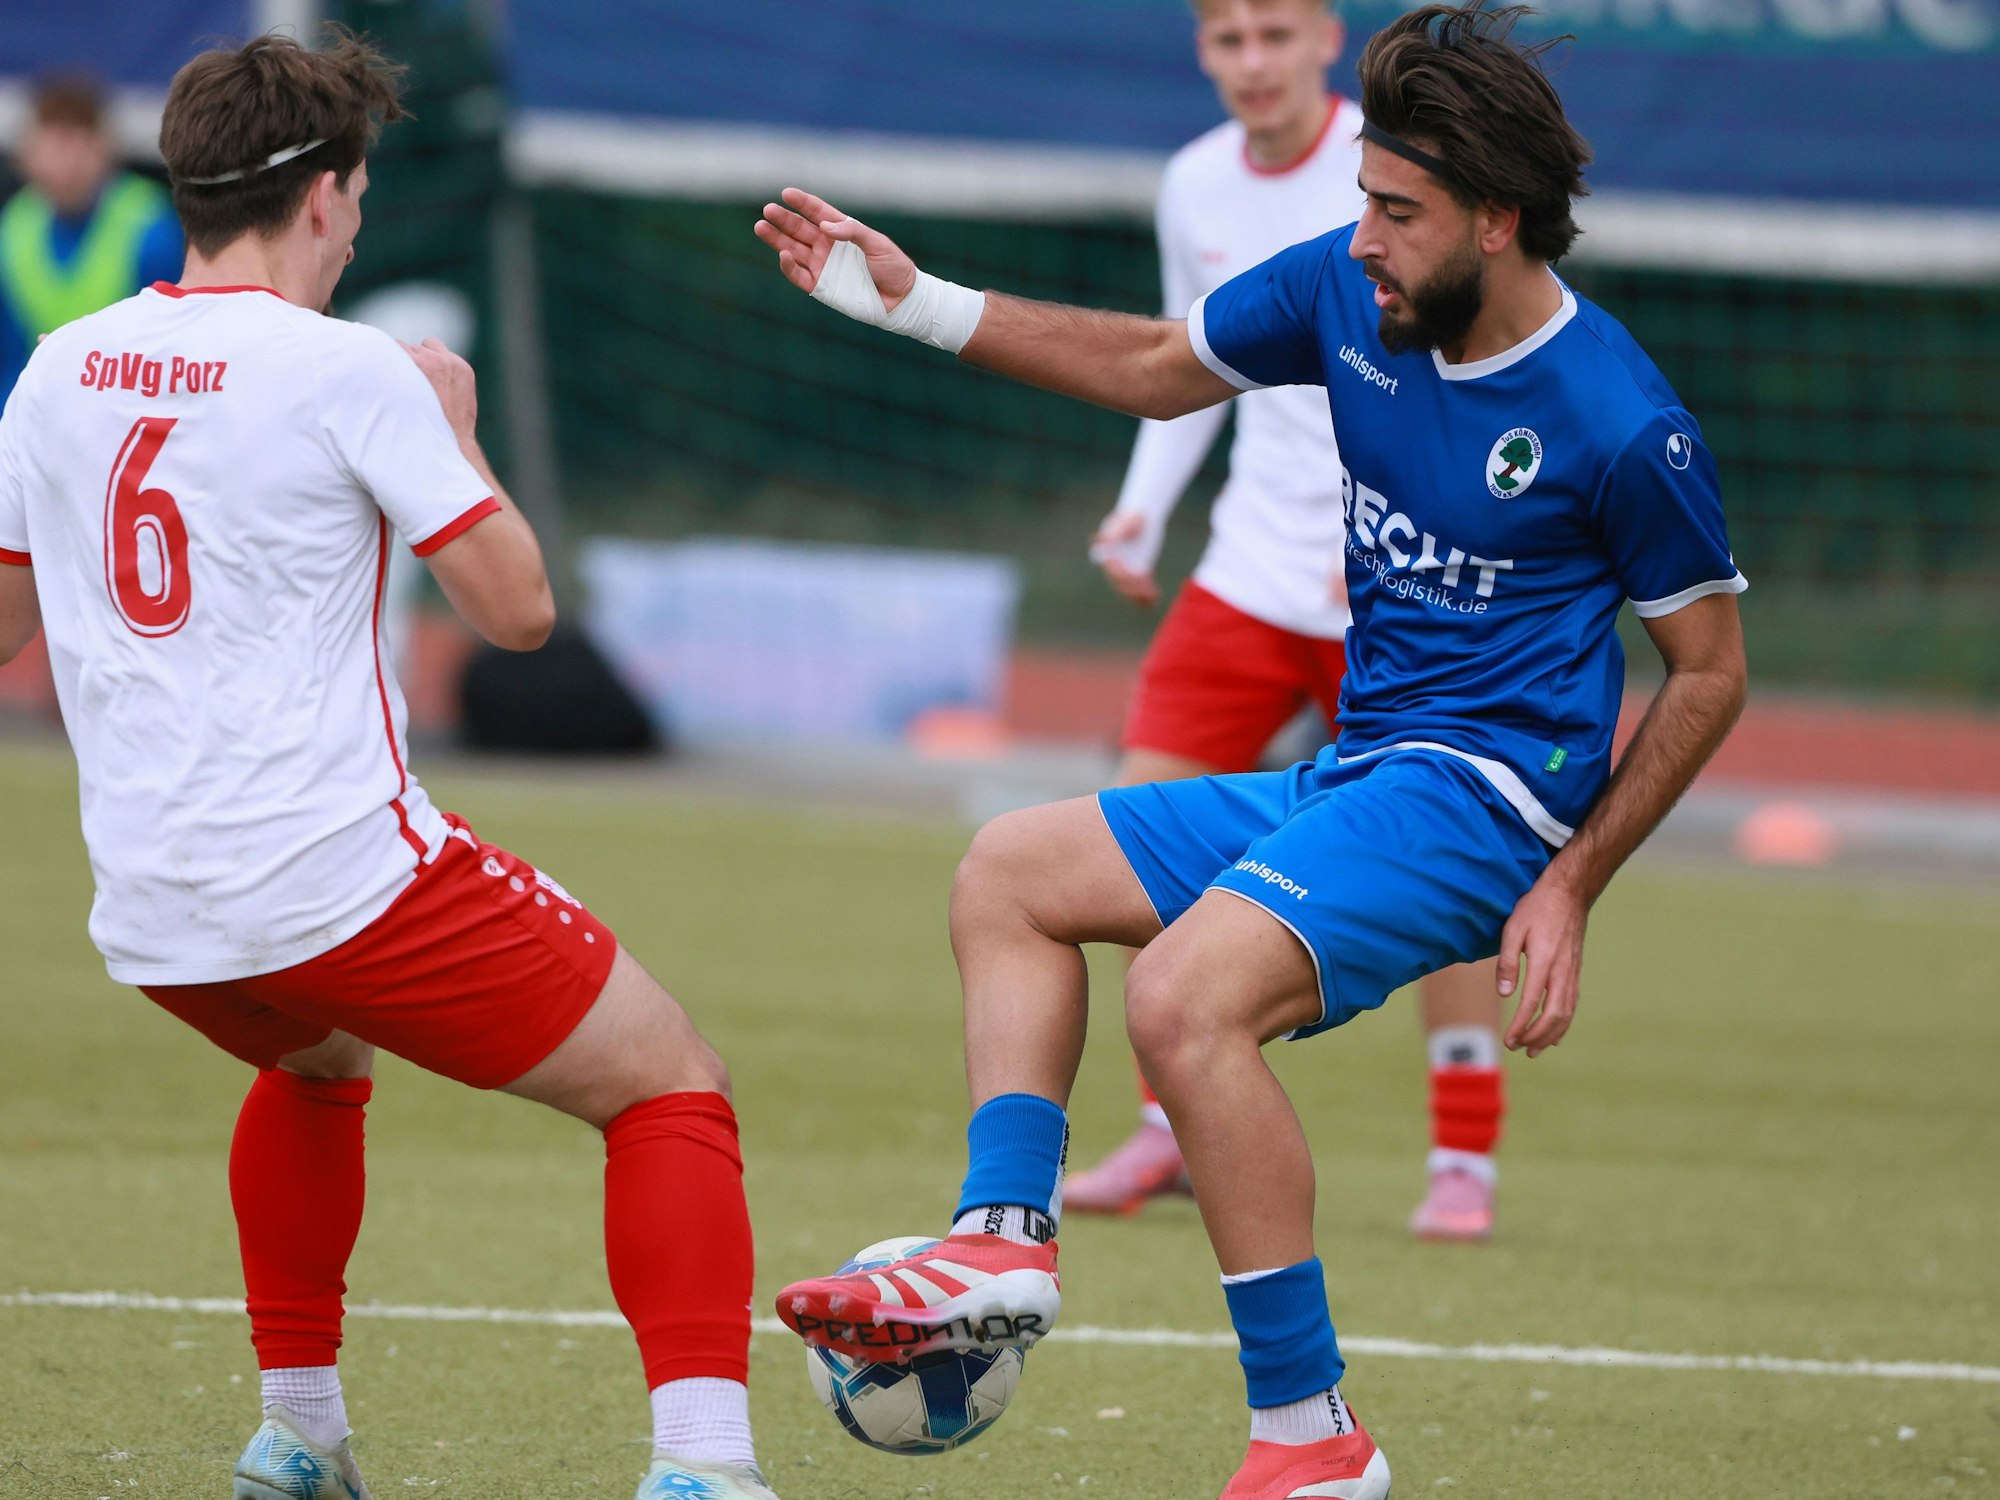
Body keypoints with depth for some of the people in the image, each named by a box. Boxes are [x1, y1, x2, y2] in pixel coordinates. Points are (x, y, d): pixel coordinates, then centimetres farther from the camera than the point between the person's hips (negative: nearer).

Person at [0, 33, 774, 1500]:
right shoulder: (349, 371, -11)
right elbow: (518, 605, -9)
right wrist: (454, 426, 6)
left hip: (148, 912, 7)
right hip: (345, 873, -7)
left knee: (319, 1060, 39)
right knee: (672, 1083, 3)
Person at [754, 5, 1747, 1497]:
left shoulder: (1621, 424, -18)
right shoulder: (1345, 291, 0)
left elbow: (1710, 668, -6)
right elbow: (1156, 368, 19)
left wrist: (1572, 888, -12)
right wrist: (914, 302, 15)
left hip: (1480, 792, -9)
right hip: (1352, 773, 9)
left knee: (1186, 996, -29)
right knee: (1011, 873, 12)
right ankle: (1004, 1242, -4)